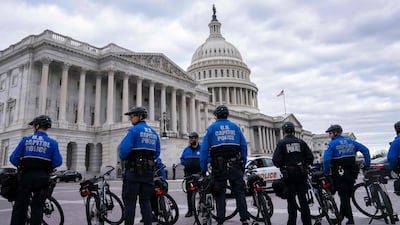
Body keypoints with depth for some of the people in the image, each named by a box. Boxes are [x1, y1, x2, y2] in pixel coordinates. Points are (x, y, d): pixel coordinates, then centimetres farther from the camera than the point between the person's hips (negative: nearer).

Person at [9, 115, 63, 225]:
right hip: (42, 178, -1)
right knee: (37, 207, 7)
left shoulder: (25, 140, -1)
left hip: (25, 176, 1)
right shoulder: (52, 143, -4)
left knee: (20, 206, 12)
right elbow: (58, 162, -9)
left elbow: (13, 158, -3)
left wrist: (22, 166, 16)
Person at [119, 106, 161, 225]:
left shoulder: (134, 130, -8)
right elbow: (157, 153, 12)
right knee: (145, 200, 11)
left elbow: (124, 149, -17)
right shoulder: (154, 132, 12)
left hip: (134, 170, -6)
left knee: (130, 201, 2)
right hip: (149, 171, 6)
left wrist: (123, 158, 3)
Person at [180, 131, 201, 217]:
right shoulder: (186, 149, 16)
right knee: (189, 192, 6)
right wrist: (185, 163, 3)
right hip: (189, 173, 4)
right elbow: (182, 159, 23)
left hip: (199, 173, -4)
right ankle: (190, 210, 14)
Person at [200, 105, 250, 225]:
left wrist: (203, 169, 1)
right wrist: (243, 164, 11)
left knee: (220, 193, 8)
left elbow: (204, 149, -3)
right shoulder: (235, 127, 9)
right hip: (235, 165, 2)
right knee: (239, 192, 9)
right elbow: (244, 146, 5)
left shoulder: (211, 128, 3)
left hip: (219, 166, -1)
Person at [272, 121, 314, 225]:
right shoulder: (301, 142, 3)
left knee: (291, 199, 5)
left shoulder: (281, 143, -6)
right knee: (303, 199, 12)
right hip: (301, 173, 3)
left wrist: (281, 166, 7)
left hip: (289, 175, -3)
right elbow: (310, 157, 2)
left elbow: (276, 160, -13)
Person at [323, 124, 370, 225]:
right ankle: (341, 216, 26)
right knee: (347, 195, 15)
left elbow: (326, 159, -19)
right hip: (352, 173, 6)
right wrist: (367, 165, 11)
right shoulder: (351, 141, 8)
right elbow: (365, 150, 6)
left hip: (340, 174, -6)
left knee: (344, 196, 2)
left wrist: (326, 173, -8)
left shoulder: (332, 144, -9)